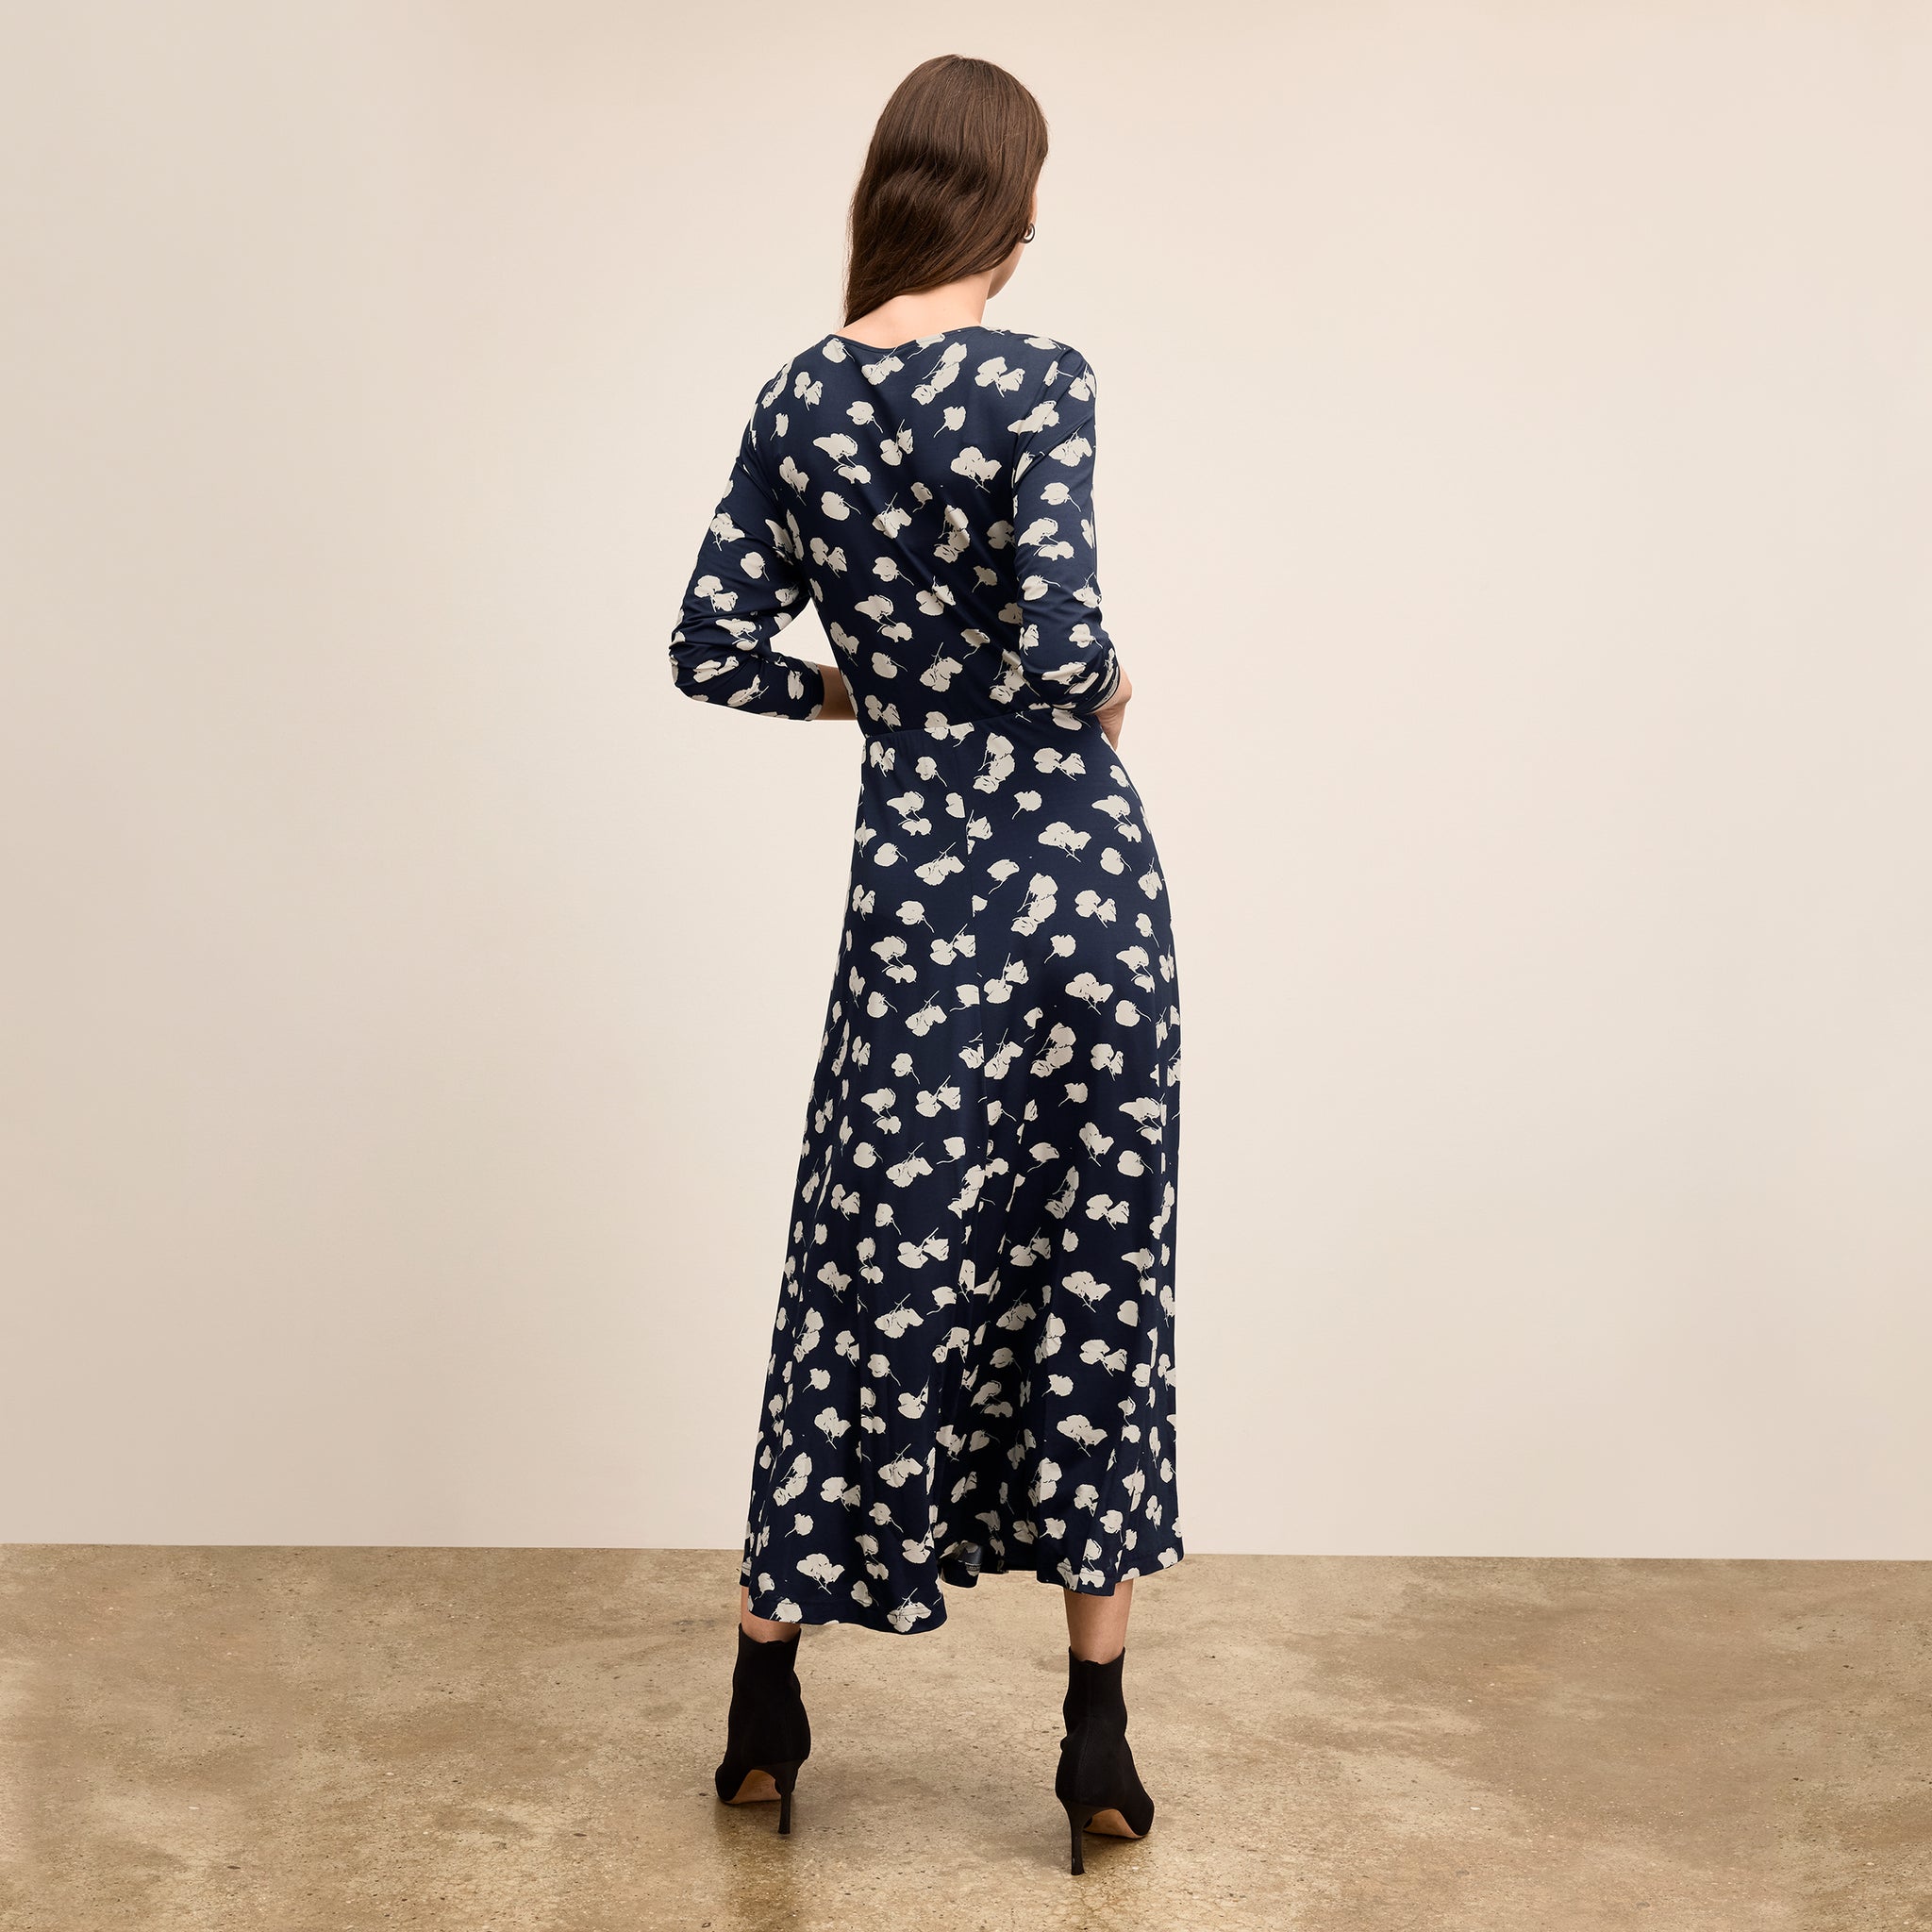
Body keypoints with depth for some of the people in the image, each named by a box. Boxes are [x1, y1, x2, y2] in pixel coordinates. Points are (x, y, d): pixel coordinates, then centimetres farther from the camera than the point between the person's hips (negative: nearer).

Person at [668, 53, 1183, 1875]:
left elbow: (713, 649, 4)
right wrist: (1106, 694, 1)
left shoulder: (794, 403, 3)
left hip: (919, 883, 3)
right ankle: (1098, 1739, 17)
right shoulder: (1036, 379, -9)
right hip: (1083, 866, -3)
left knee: (878, 1274, 12)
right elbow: (1062, 632, -21)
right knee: (1096, 1276, 8)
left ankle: (765, 1706, 22)